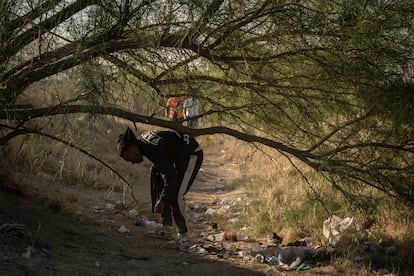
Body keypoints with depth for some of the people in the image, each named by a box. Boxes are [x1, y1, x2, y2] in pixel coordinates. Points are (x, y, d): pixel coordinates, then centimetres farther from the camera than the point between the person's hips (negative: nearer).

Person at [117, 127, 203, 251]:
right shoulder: (141, 140, -3)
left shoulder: (154, 151, -30)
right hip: (180, 155, 10)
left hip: (192, 155, -10)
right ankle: (166, 228, 15)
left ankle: (184, 238, -8)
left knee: (175, 196, -15)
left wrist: (162, 201, -21)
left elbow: (171, 179, -30)